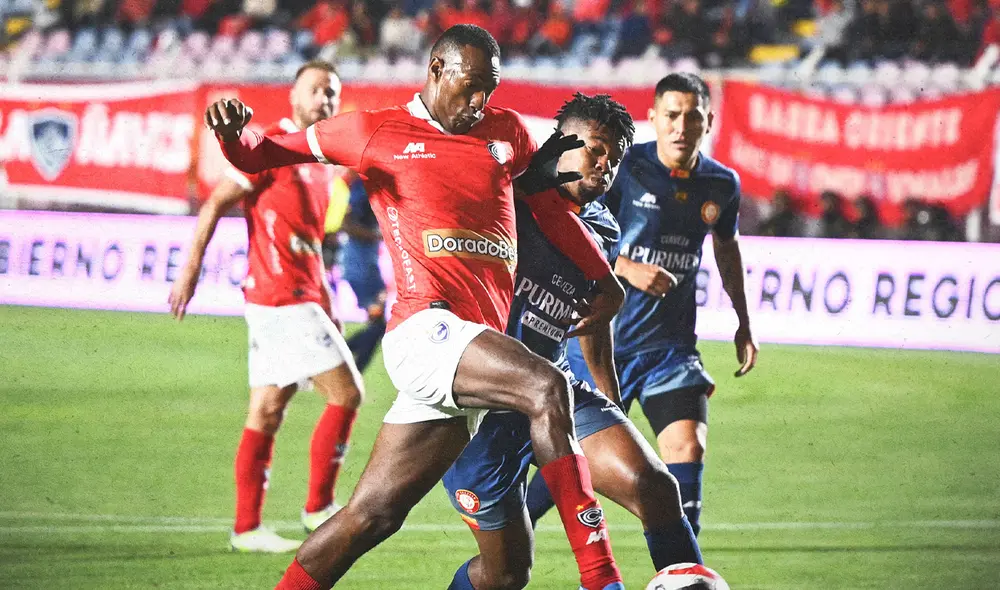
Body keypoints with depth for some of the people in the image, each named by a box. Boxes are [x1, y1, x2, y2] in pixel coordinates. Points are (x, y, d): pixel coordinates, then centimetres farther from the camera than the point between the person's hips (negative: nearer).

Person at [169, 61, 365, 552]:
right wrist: (192, 267, -17)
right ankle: (319, 507, 1)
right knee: (346, 394, -7)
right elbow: (216, 204, -11)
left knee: (266, 412, 8)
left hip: (300, 298, 9)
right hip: (281, 296, -9)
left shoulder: (319, 161, 18)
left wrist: (326, 306, 21)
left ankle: (246, 528, 10)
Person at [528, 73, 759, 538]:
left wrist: (744, 324, 25)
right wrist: (626, 268, -25)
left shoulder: (722, 185, 2)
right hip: (601, 338, -3)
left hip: (671, 345, 3)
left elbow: (727, 247, 23)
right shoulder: (623, 167, -12)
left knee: (687, 448, -16)